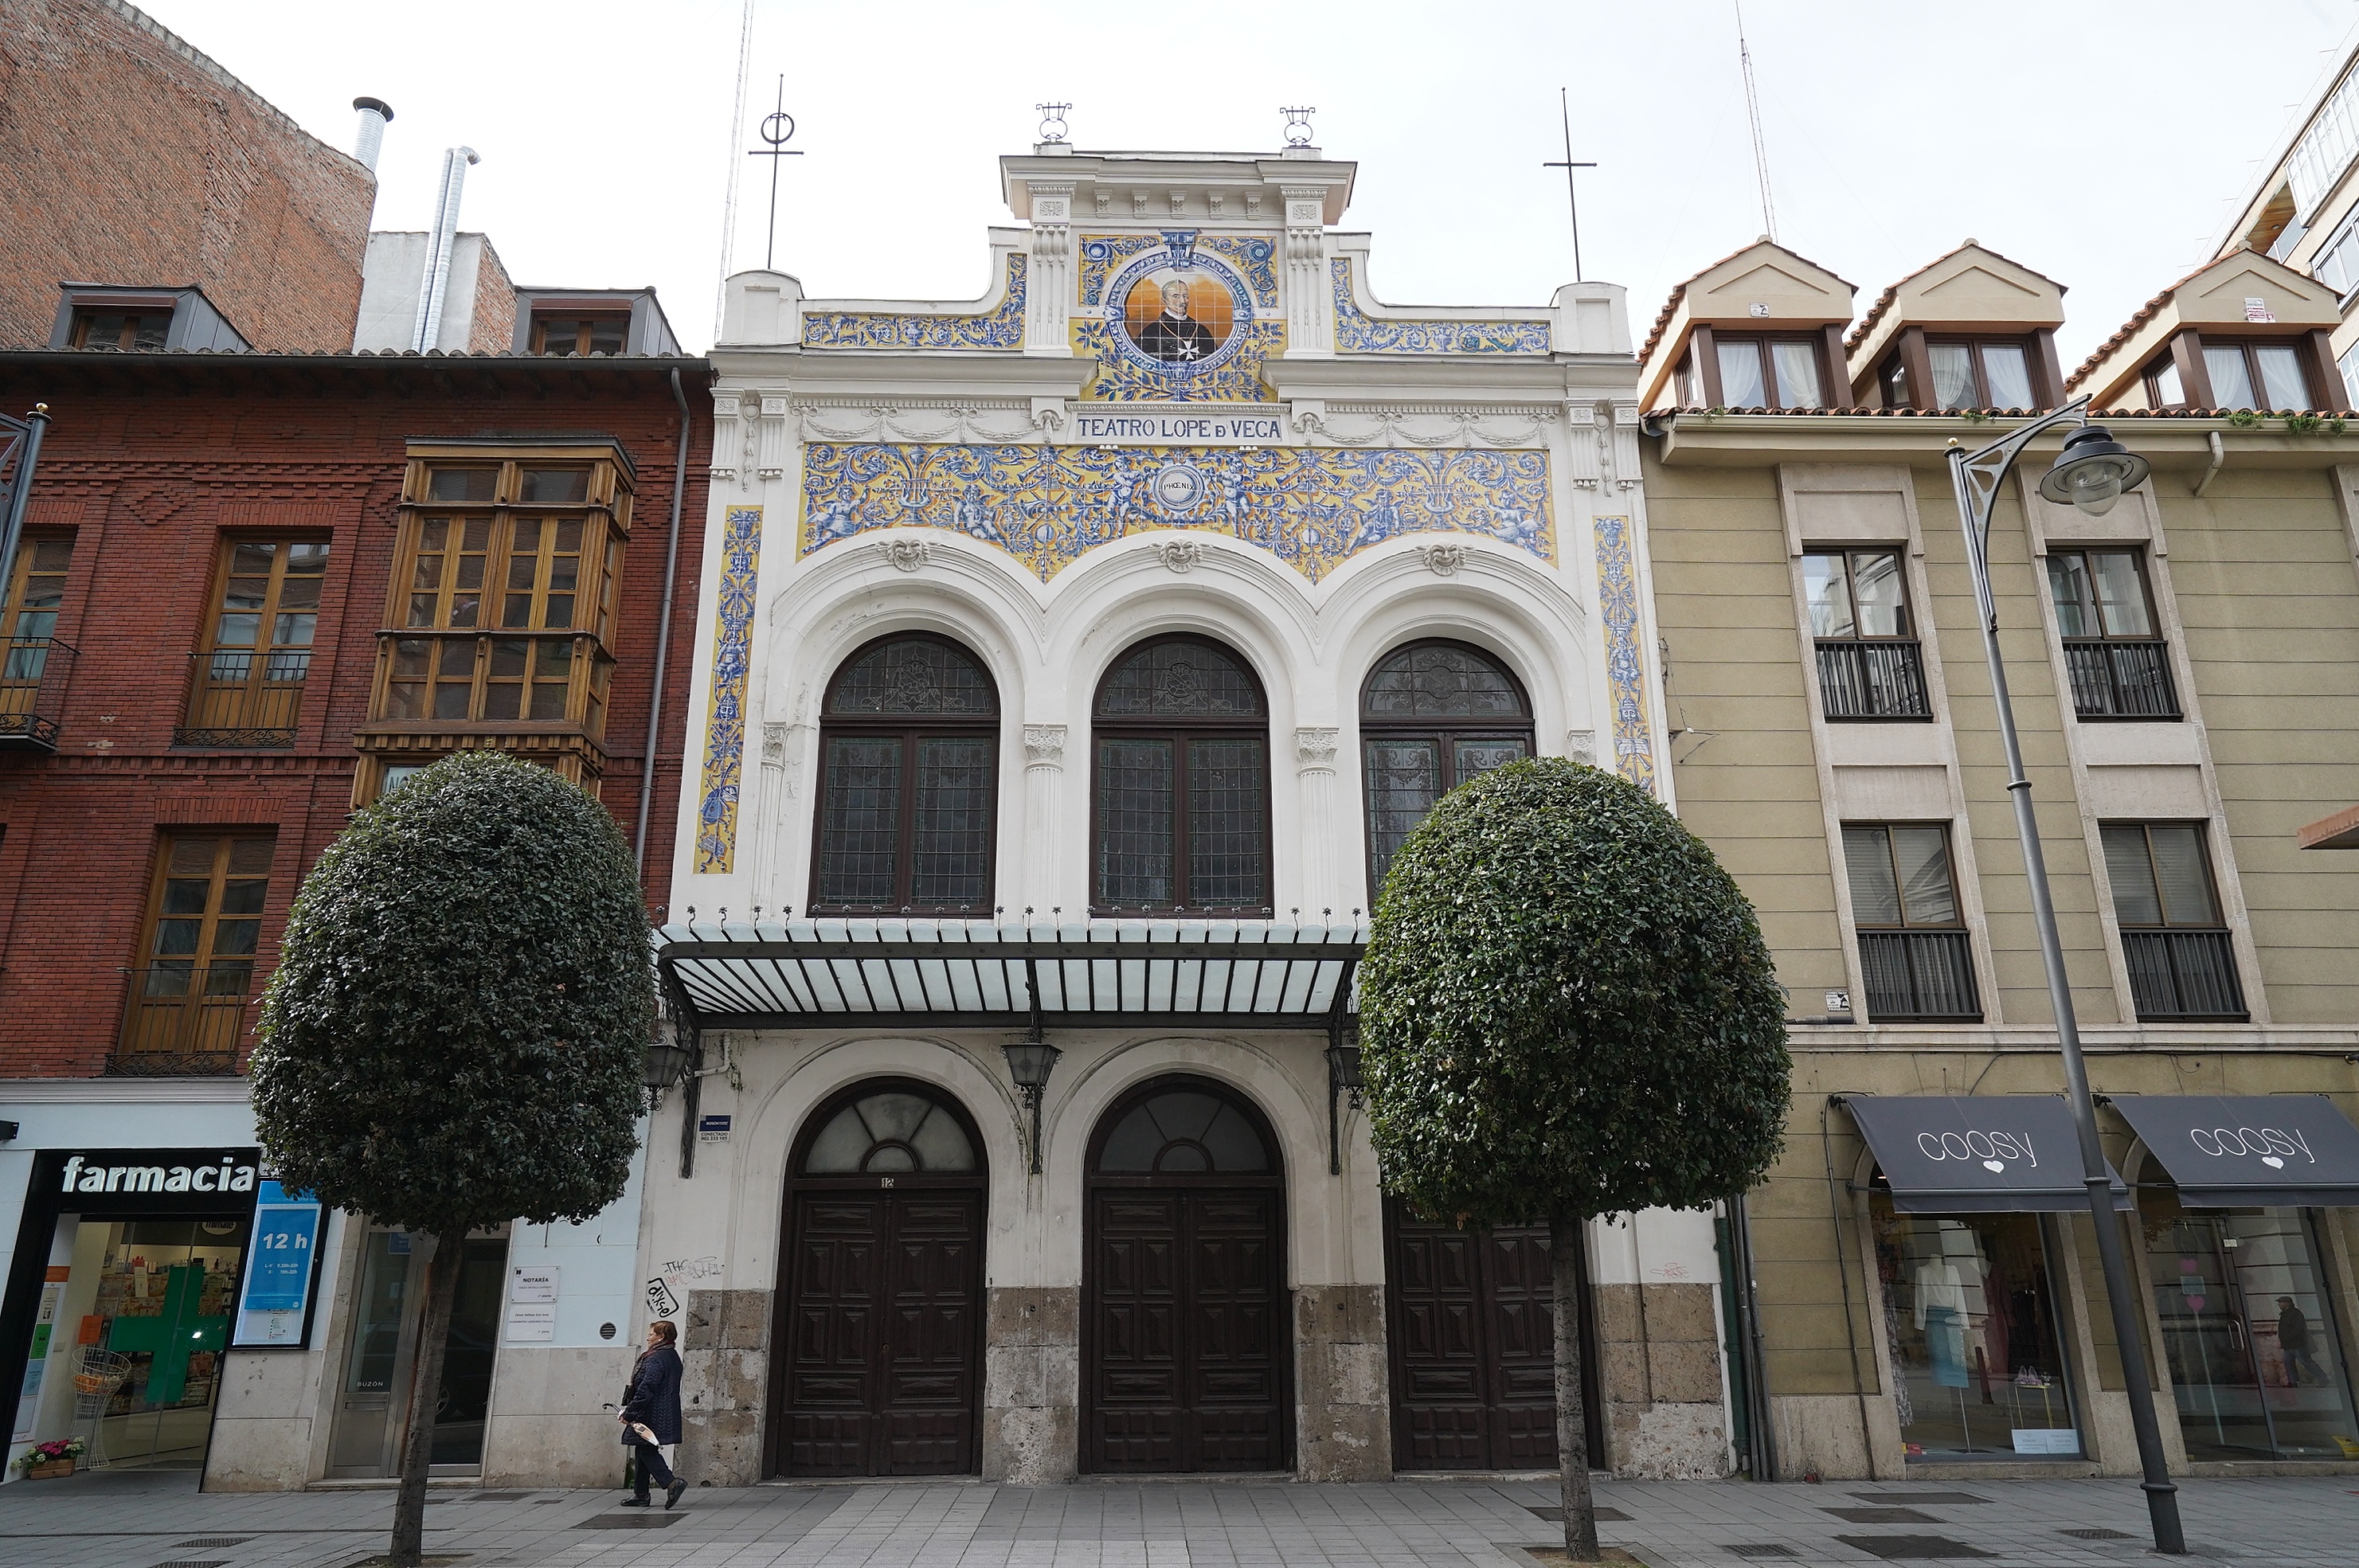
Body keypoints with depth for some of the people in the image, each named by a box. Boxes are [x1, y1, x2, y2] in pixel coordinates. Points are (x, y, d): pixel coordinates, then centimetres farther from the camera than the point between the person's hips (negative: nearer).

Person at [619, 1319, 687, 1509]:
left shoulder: (655, 1359, -17)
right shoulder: (672, 1357, 14)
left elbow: (645, 1390, -22)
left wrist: (629, 1413, -16)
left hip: (650, 1415, -10)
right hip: (665, 1414, 10)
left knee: (647, 1451, -5)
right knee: (643, 1452, 16)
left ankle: (671, 1483, -15)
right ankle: (640, 1494, 21)